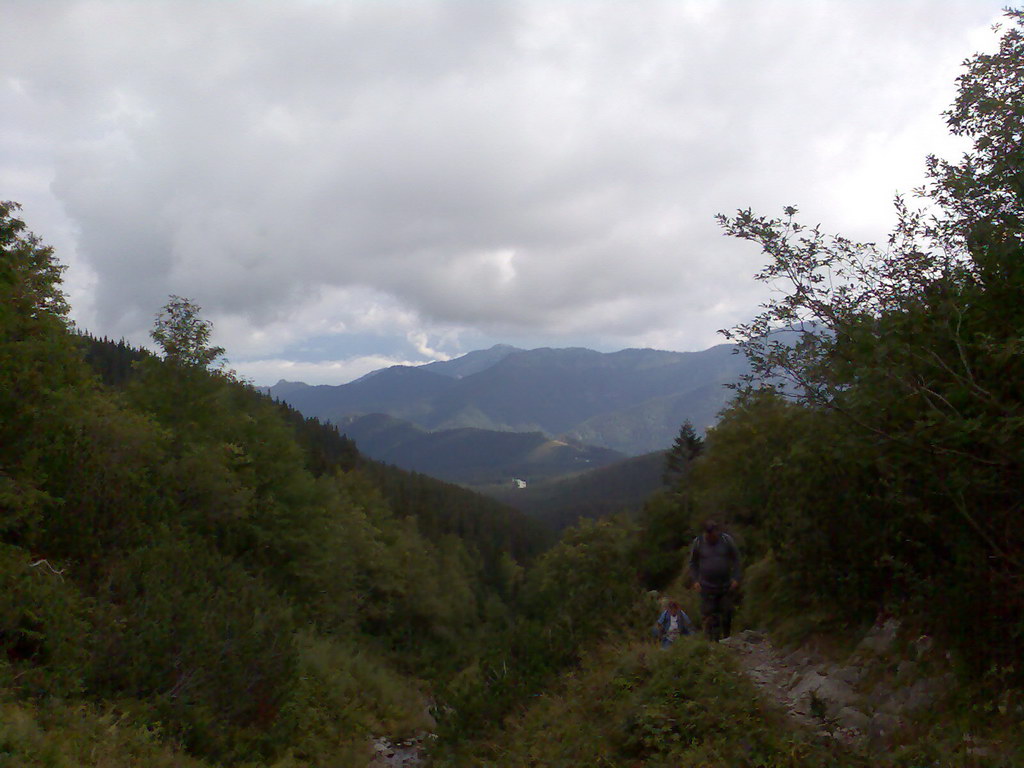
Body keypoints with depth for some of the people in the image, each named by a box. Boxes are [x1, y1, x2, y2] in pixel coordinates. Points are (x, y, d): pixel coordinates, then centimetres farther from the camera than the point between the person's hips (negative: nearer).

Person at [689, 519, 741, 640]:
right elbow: (693, 563, 7)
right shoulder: (698, 542, -4)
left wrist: (736, 578, -4)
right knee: (709, 616, -4)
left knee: (726, 614, 5)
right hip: (707, 586, 0)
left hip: (727, 585, 0)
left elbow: (736, 559, 4)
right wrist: (695, 580, -2)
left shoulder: (726, 540, -4)